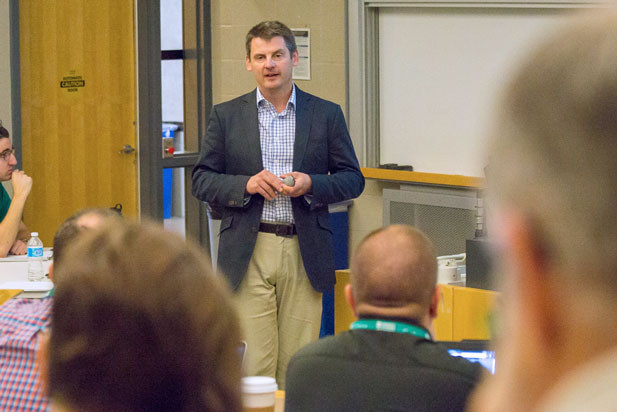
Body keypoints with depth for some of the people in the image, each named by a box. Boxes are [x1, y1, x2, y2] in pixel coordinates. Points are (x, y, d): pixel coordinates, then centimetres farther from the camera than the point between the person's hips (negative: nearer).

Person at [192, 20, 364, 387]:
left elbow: (353, 179, 8)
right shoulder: (226, 116, 7)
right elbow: (202, 181, 6)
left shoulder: (327, 115, 7)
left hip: (304, 252, 1)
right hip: (248, 253, 0)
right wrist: (246, 185, -12)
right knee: (252, 363, -5)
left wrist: (311, 184, -11)